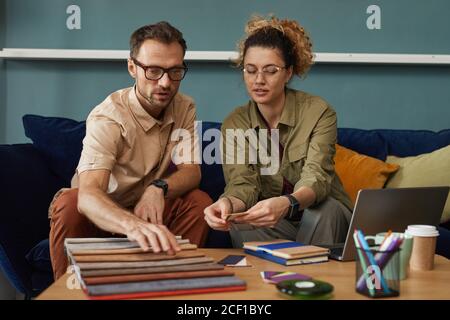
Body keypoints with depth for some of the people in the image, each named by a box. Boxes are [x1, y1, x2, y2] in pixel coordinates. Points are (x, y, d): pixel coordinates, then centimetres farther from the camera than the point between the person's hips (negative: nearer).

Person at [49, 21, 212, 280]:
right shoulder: (107, 117, -26)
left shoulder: (185, 108, -8)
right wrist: (132, 225, -63)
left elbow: (192, 171, -12)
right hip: (103, 212, -3)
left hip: (150, 209, 4)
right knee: (69, 204, -34)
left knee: (200, 202, -23)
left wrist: (159, 188, -37)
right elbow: (88, 195, -41)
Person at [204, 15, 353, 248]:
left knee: (326, 208, -33)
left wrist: (286, 204, -50)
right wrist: (227, 203, -45)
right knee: (240, 223, -30)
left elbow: (315, 179, -26)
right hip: (271, 226, 1)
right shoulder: (234, 124, -5)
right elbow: (242, 183, -19)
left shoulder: (319, 113, -13)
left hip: (323, 220, 0)